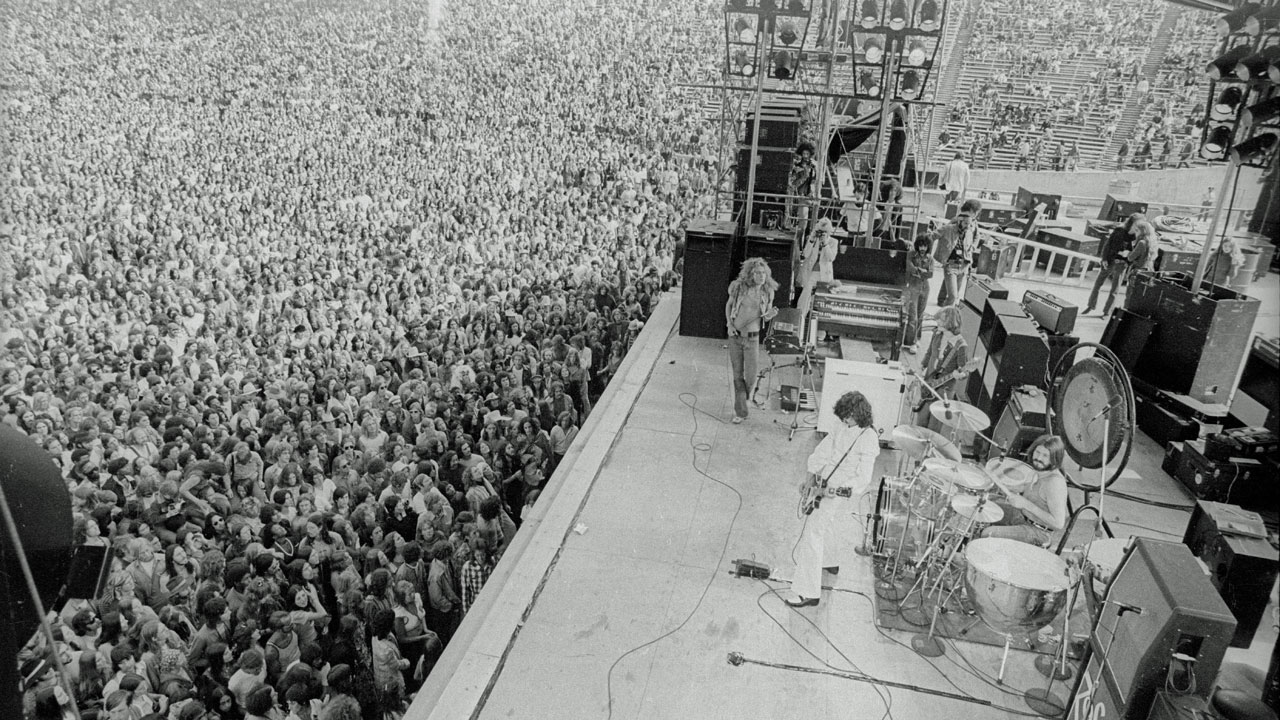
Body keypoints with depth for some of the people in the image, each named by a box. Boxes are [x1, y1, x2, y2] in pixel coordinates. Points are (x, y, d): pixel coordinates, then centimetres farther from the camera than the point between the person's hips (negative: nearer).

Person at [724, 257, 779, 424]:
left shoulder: (768, 292, -4)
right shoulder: (739, 287, -7)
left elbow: (765, 318, 6)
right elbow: (728, 305, 9)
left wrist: (771, 314, -17)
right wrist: (729, 324, -4)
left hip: (752, 337, 0)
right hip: (735, 335, 0)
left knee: (750, 376, 1)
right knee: (738, 375, 5)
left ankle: (742, 399, 34)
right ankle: (740, 412, 15)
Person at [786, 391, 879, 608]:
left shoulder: (868, 439, -21)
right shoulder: (842, 429, 0)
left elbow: (863, 478, -23)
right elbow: (821, 452, 8)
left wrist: (835, 489, -28)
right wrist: (811, 477, -1)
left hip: (843, 492, -9)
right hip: (824, 484, 9)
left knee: (813, 531, -14)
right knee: (827, 522, 30)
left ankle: (808, 592, -10)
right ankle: (830, 561, 59)